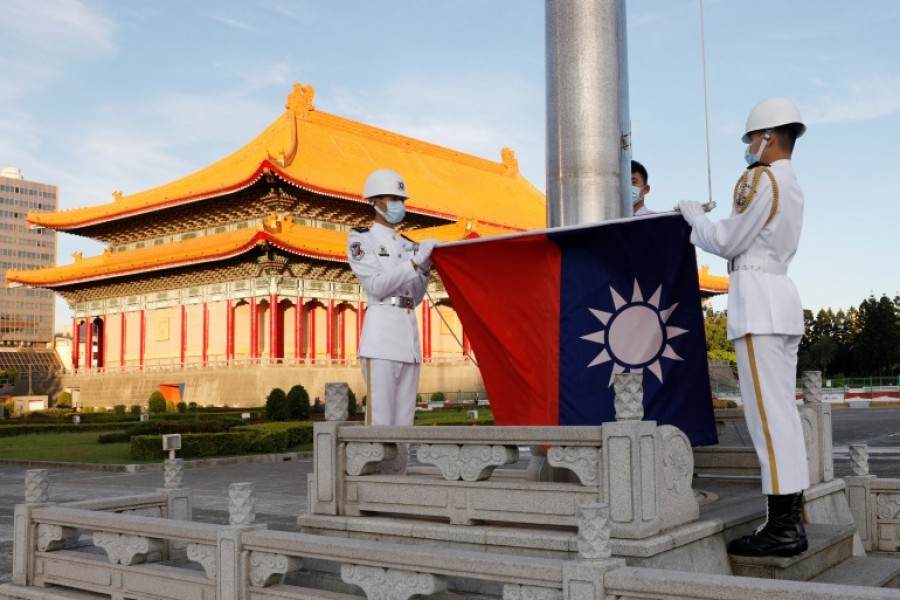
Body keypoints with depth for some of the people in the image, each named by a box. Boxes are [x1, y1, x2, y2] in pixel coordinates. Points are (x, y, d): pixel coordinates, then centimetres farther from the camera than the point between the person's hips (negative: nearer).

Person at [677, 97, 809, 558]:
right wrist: (706, 224, 23)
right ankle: (791, 520, 14)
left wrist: (694, 216, 8)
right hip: (782, 294, 10)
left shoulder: (760, 178, -9)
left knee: (767, 410, -10)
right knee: (783, 409, 9)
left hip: (757, 297, -10)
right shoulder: (792, 185, 19)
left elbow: (728, 243, -9)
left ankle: (781, 528, -8)